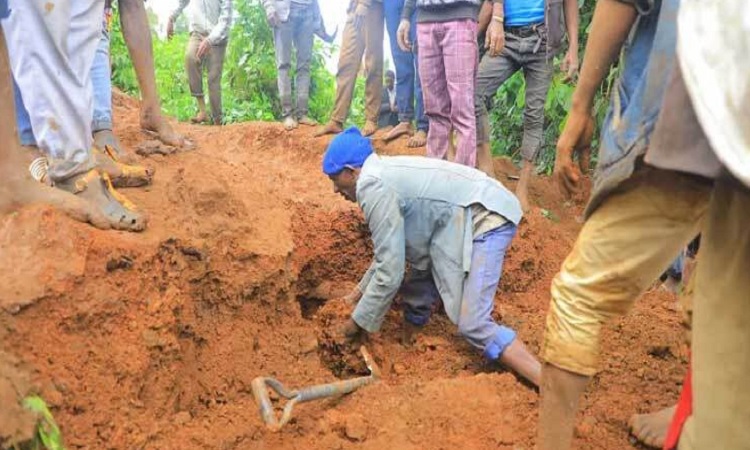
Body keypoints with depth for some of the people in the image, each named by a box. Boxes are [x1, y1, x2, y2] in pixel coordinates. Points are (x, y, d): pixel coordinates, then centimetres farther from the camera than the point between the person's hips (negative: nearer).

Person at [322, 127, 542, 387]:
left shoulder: (373, 187, -16)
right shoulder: (384, 173, 14)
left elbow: (390, 272, -16)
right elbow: (392, 248, 24)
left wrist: (359, 321, -2)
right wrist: (360, 290, 29)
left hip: (486, 218, -10)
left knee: (473, 325, -16)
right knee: (417, 293, 17)